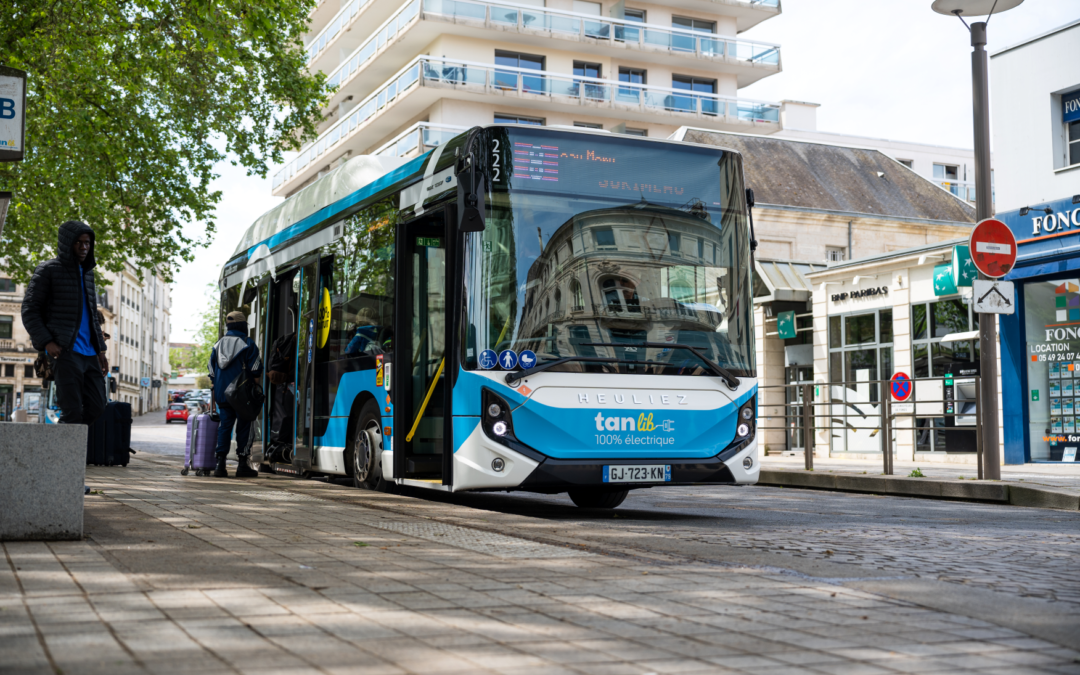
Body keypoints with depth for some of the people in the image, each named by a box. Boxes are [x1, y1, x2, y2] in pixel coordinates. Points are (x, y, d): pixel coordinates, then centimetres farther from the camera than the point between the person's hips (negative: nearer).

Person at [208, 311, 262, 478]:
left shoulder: (218, 345, 10)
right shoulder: (248, 344, -6)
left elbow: (212, 371, 12)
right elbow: (255, 369, -9)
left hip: (221, 394, 5)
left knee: (224, 426, 8)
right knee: (244, 428, 1)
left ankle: (220, 464, 2)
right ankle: (242, 465, 1)